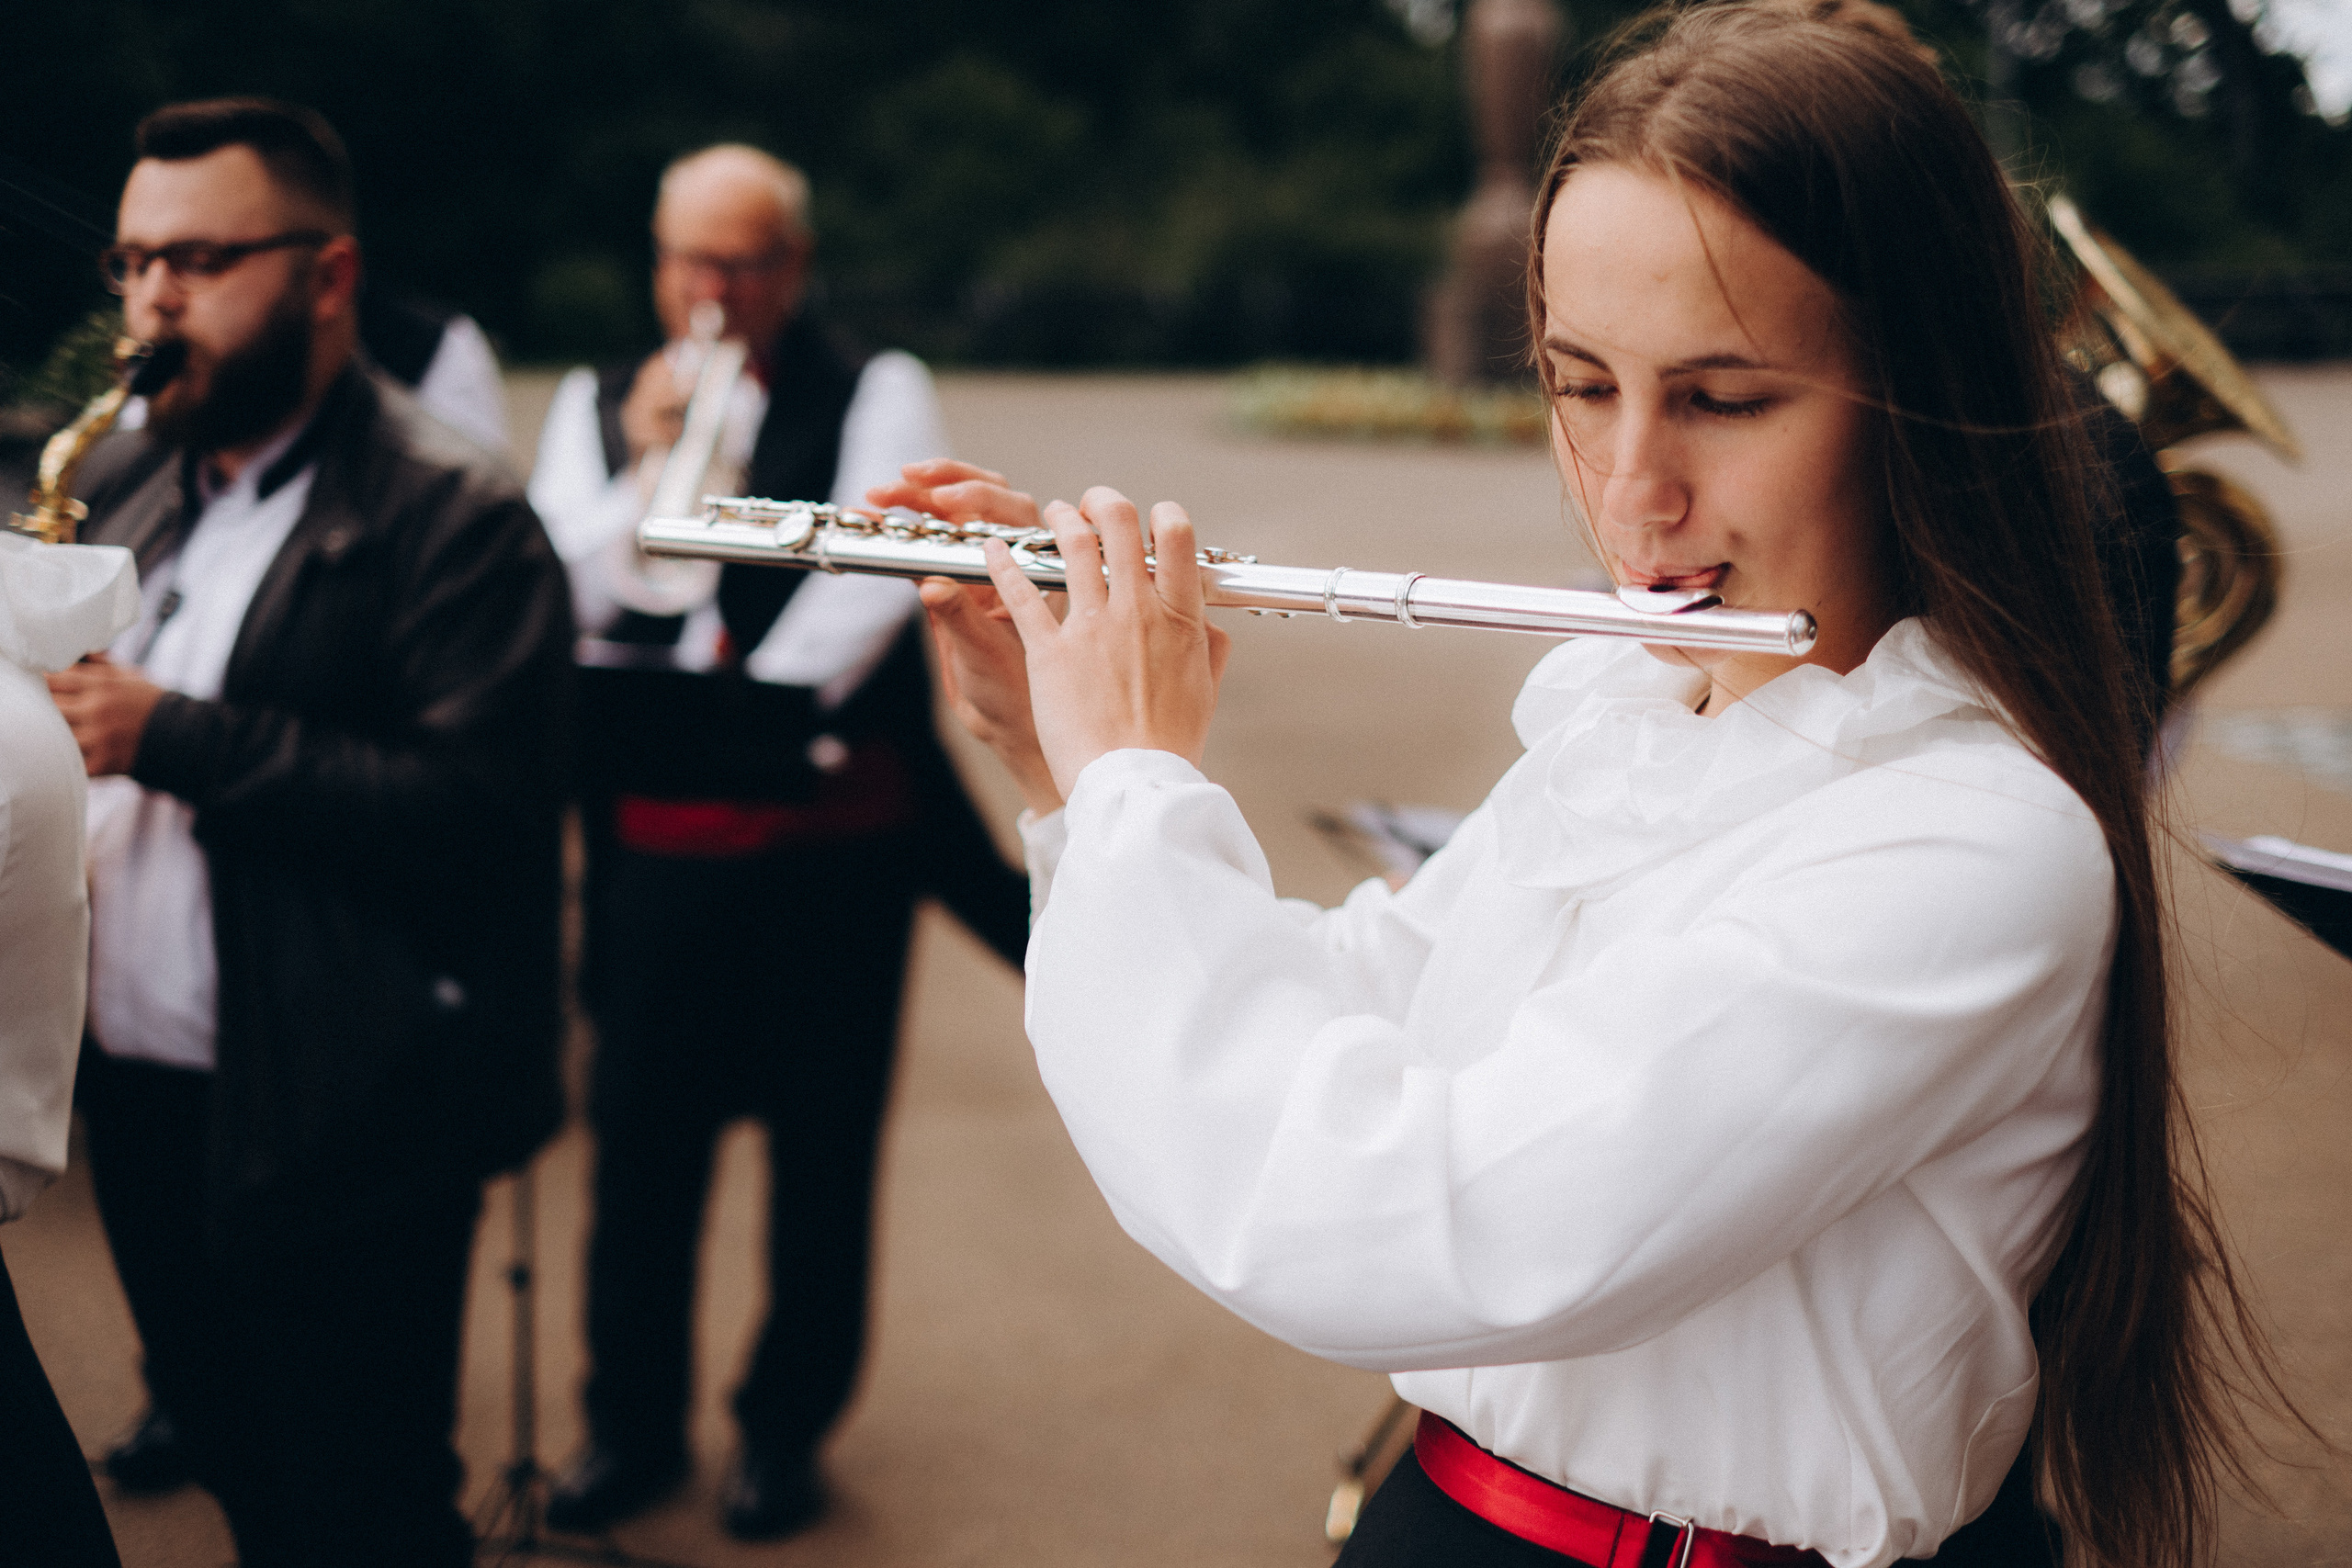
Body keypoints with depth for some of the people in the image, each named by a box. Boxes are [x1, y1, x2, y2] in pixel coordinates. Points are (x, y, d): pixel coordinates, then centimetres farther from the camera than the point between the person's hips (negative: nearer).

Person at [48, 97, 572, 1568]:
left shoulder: (453, 513, -13)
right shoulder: (120, 479, 11)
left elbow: (475, 809, -22)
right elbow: (73, 712, 20)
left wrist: (176, 738, -24)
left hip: (339, 1126, -7)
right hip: (135, 1096, 7)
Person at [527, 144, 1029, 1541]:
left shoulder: (876, 393, 3)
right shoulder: (598, 405, 10)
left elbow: (878, 575, -11)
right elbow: (558, 599, -1)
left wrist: (750, 688, -14)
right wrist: (648, 463, -13)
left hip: (833, 834, -2)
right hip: (656, 835, 2)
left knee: (824, 1146, 6)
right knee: (642, 1138, 7)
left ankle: (788, 1427, 23)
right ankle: (634, 1425, 25)